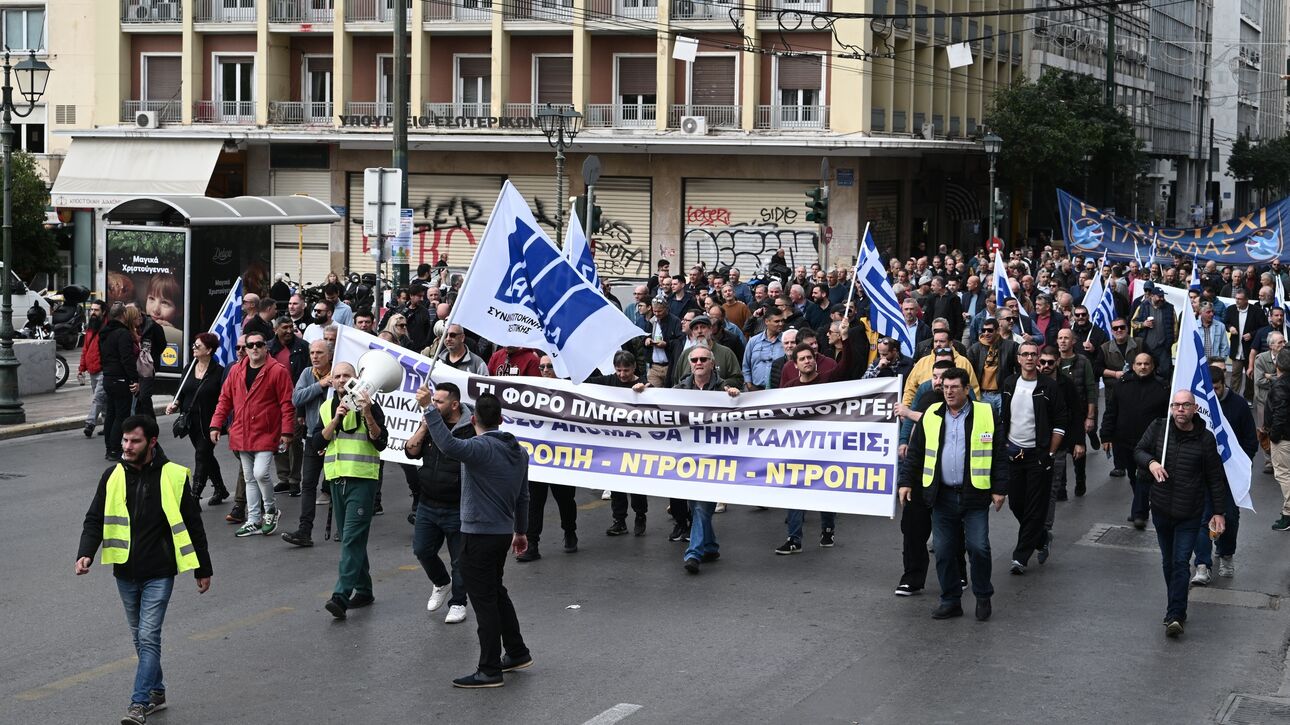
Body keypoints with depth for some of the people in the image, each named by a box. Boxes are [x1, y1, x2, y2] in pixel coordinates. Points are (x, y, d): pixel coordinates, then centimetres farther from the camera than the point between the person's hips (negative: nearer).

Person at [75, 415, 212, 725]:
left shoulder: (173, 476, -7)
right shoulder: (113, 477, 2)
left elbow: (192, 525, 0)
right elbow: (95, 520, 4)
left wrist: (203, 570, 4)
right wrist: (85, 554, -15)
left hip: (159, 574, -4)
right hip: (126, 573, 4)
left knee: (148, 637, -10)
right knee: (140, 638, 14)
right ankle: (156, 693, 28)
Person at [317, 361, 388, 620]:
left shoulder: (370, 406, -4)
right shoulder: (326, 408, 11)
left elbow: (381, 443, -11)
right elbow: (317, 443, 0)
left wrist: (368, 414, -22)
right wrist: (336, 419, -12)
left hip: (362, 479, -6)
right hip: (337, 479, 6)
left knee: (352, 538, -13)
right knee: (350, 538, 12)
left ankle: (341, 596, -21)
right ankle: (363, 590, 23)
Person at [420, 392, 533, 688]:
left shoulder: (481, 448, -19)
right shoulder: (518, 451, 8)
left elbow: (448, 444, -39)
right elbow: (523, 496, 17)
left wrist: (429, 409, -35)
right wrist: (521, 530, 27)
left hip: (479, 534, -8)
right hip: (503, 531, 8)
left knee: (484, 600, -3)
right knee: (496, 592, 23)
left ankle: (490, 670, 1)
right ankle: (517, 653, 31)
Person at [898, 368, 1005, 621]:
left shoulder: (986, 415, 0)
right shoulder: (931, 416, 8)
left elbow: (998, 455, 1)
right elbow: (915, 453, 12)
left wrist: (999, 488, -2)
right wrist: (905, 482, 5)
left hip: (974, 495, -3)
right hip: (942, 496, 3)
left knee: (978, 547, -6)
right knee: (944, 551, 4)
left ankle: (983, 598, 12)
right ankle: (950, 600, 16)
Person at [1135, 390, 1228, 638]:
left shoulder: (1205, 439, -7)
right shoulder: (1158, 428, -3)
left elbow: (1215, 478, 0)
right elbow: (1138, 451, 7)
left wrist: (1219, 512, 0)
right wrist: (1151, 462, -17)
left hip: (1190, 514, -3)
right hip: (1161, 510, 3)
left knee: (1181, 563, -9)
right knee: (1168, 561, 15)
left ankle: (1175, 615, -12)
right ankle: (1177, 607, 30)